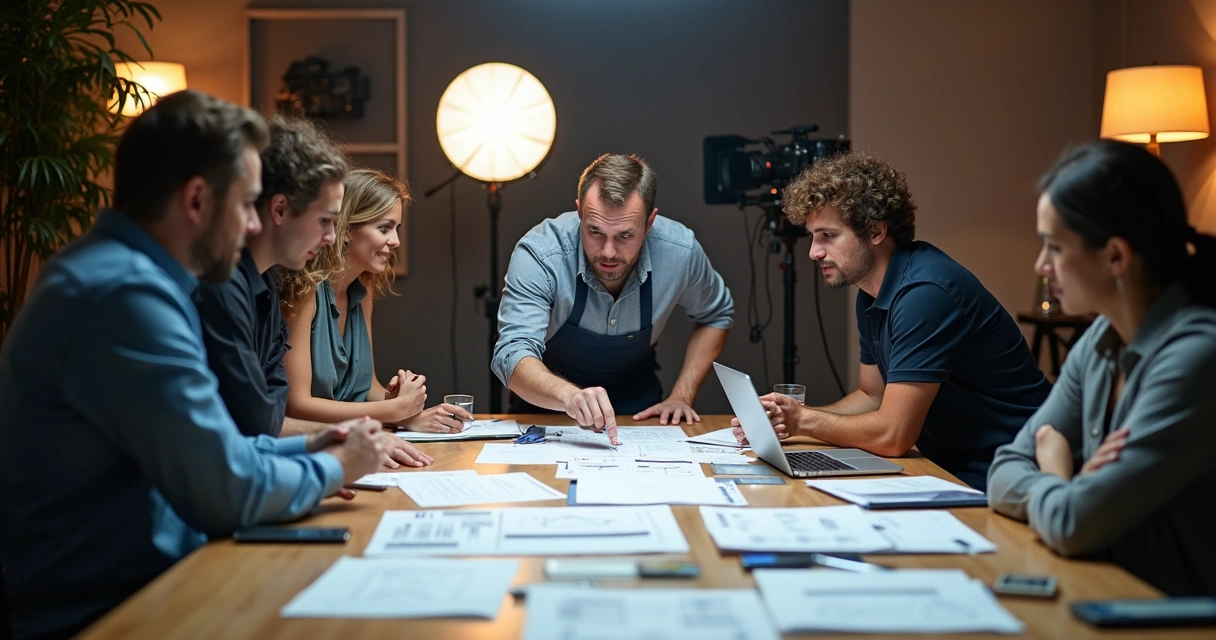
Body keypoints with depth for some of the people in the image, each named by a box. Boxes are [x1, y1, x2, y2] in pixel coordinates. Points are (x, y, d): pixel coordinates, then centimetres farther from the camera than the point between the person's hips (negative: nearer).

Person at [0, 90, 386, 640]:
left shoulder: (121, 272, 10)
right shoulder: (126, 293, -23)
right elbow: (230, 491, -22)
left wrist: (305, 447, 9)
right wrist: (333, 469, -5)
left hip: (136, 580, 9)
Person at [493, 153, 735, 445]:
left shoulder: (680, 252, -18)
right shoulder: (539, 255, -27)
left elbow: (716, 315, 4)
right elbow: (512, 355, -34)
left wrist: (682, 396, -6)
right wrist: (568, 395, -54)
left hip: (637, 410, 2)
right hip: (547, 407, -2)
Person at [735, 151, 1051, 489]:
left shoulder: (925, 293, -23)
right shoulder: (872, 293, 7)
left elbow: (892, 435, -25)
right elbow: (873, 396, 16)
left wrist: (806, 420, -11)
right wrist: (789, 418, 1)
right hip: (953, 467, 8)